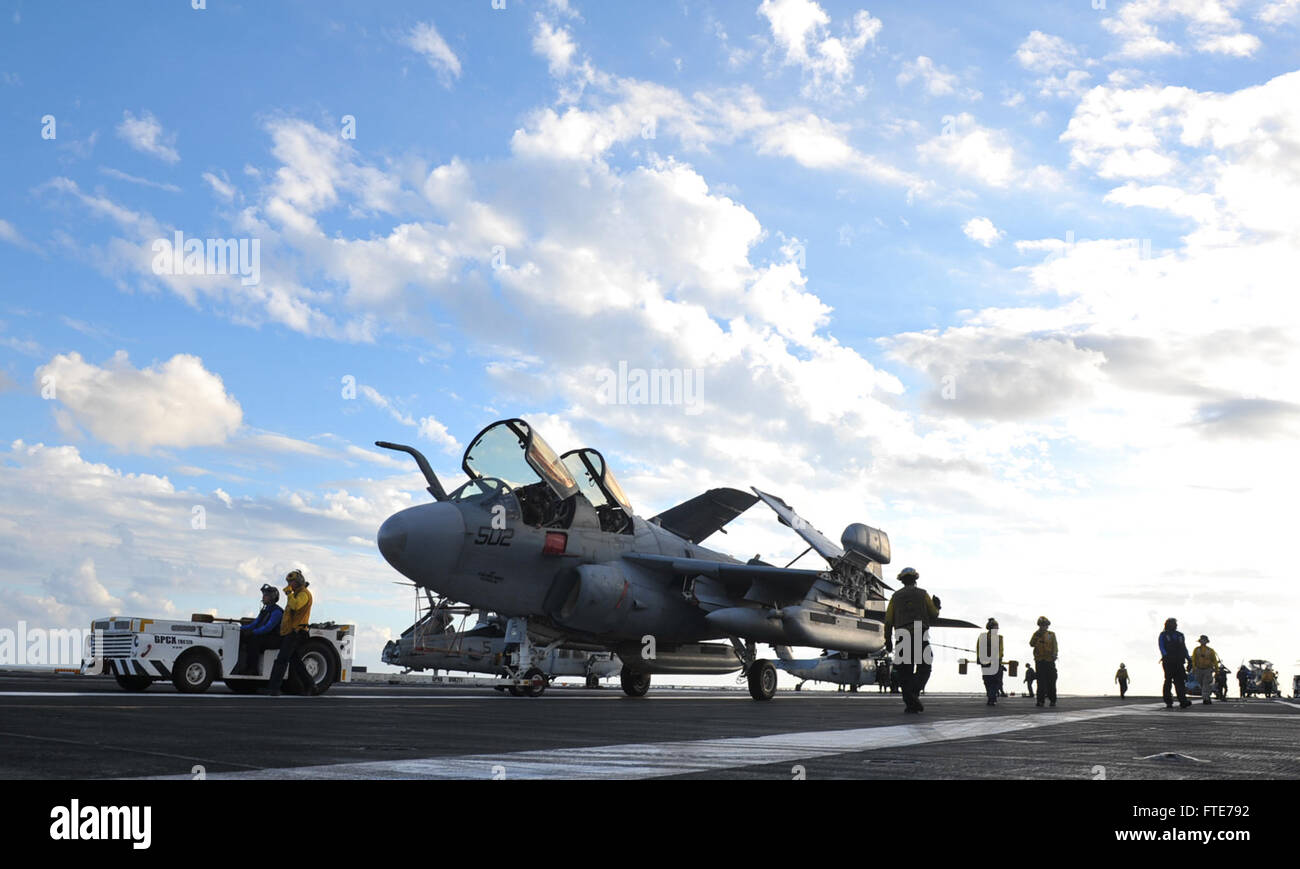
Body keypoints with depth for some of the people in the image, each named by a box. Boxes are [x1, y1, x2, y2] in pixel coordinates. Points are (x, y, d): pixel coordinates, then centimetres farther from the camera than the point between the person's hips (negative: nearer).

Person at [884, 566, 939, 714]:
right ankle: (913, 692, -20)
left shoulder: (896, 596, 10)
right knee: (924, 669, 5)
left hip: (903, 637, 2)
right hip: (920, 636, -2)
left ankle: (910, 704, 0)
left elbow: (888, 620, 5)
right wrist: (936, 606, 30)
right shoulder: (922, 594, 6)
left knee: (905, 672, 6)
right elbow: (933, 615, 9)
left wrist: (888, 639, 10)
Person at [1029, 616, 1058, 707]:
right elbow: (1031, 644, -1)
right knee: (1041, 681, -3)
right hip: (1039, 661, 1)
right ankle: (1040, 700, -4)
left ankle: (1053, 700, 9)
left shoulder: (1051, 634, 10)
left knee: (1051, 681, 1)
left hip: (1050, 661, -1)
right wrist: (1037, 635, -10)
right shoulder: (1036, 634, 13)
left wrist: (1054, 654, -15)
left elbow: (1055, 646, 1)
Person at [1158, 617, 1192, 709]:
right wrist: (1165, 655, -22)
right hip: (1168, 662, -3)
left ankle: (1183, 701, -19)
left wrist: (1188, 658, 7)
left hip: (1179, 662, 3)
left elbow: (1184, 648, 22)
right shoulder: (1163, 635, 10)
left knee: (1180, 681, -9)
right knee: (1168, 681, -3)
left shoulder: (1180, 635, 22)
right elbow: (1162, 647, -2)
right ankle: (1168, 702, 1)